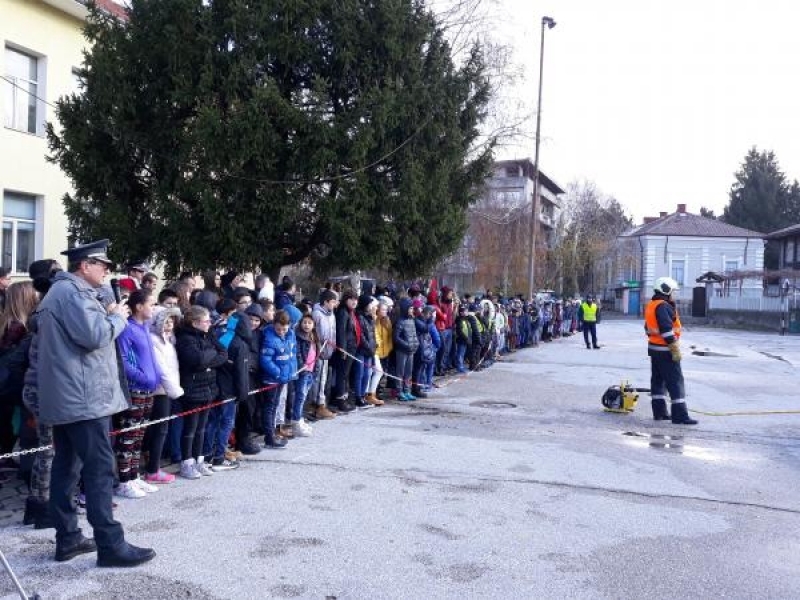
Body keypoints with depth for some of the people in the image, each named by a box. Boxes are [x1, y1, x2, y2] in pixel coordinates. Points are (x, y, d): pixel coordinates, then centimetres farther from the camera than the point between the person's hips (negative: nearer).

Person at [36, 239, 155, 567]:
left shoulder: (61, 291, 20)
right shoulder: (72, 292, -14)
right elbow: (94, 335, -24)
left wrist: (108, 315, 10)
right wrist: (117, 316, -8)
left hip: (64, 397, 11)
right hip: (84, 398, -11)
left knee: (67, 467, 12)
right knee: (100, 470, -8)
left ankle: (67, 538, 20)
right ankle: (110, 545, -5)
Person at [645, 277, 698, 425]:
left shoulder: (651, 305, 13)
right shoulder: (664, 306, -18)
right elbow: (667, 329, -24)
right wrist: (675, 348, -21)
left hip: (654, 347, 10)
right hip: (665, 351, -10)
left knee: (658, 380, 13)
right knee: (675, 381, -6)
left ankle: (659, 412, 18)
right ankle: (680, 415, -6)